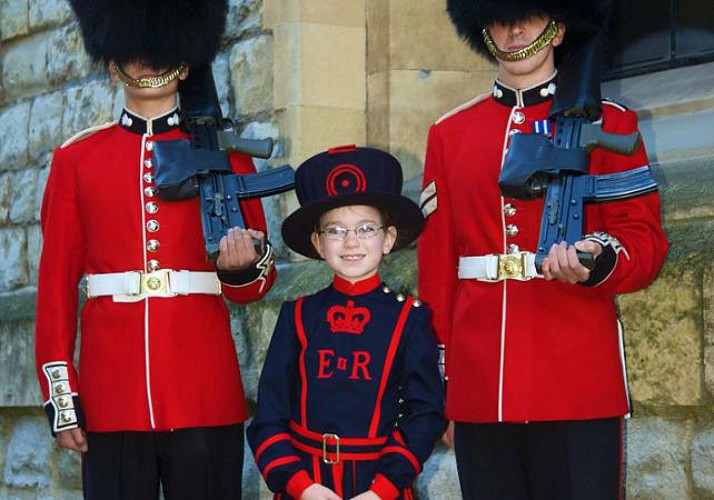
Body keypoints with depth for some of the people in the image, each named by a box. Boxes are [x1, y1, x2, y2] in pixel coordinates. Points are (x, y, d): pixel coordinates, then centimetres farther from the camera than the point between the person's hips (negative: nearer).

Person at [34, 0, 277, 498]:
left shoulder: (226, 154, 8)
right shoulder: (76, 159, 10)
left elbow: (257, 283, 9)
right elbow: (56, 284, 8)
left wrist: (243, 265, -15)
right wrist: (61, 394, 1)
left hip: (205, 396, 0)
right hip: (112, 397, 1)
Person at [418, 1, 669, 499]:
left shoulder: (606, 122, 5)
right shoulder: (449, 134, 14)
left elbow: (646, 241, -1)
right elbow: (436, 262, 14)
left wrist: (597, 260, -23)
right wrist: (435, 379, 10)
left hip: (579, 382, -3)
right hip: (478, 385, 3)